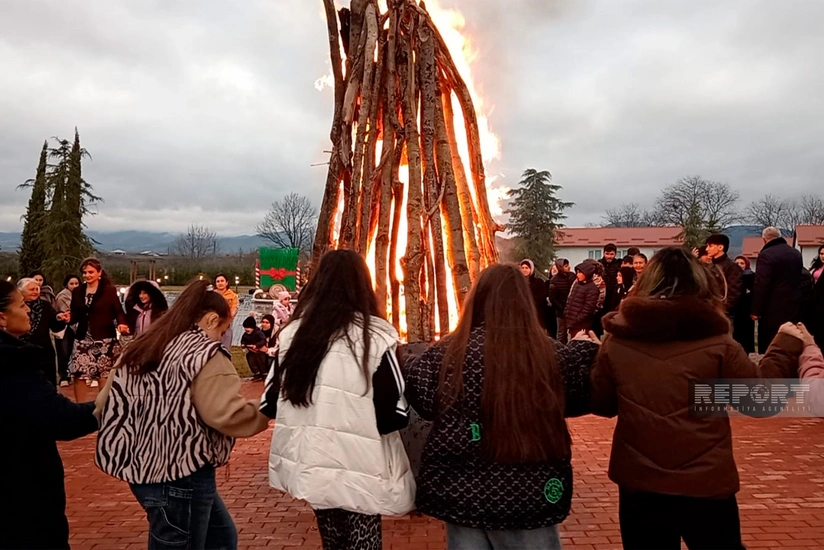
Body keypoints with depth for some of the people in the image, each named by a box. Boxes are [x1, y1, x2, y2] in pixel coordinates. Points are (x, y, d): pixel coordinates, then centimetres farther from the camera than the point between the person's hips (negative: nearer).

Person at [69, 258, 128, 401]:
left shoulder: (109, 290, -3)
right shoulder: (77, 291, 10)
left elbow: (118, 312, -5)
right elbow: (76, 315, 10)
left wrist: (121, 324, -24)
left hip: (105, 339, -4)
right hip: (83, 339, 4)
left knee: (104, 376, 2)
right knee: (79, 375, 3)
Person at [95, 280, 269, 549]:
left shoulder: (141, 348, 9)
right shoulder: (205, 354, -16)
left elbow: (106, 403, 11)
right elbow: (228, 414, -26)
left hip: (146, 467, 9)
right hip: (180, 475, -9)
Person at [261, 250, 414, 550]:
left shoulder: (292, 333, -2)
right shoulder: (375, 337, -14)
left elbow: (270, 404, 4)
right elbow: (396, 415, -15)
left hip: (310, 466, 5)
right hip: (360, 471, -4)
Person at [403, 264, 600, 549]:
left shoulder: (450, 350, -13)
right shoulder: (550, 354, -14)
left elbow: (421, 399, -3)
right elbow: (582, 397, 1)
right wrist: (587, 351, 16)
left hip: (463, 493, 1)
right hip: (530, 495, 0)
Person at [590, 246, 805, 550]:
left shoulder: (616, 342, -7)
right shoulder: (716, 344, -12)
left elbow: (600, 404, 3)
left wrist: (594, 357, 19)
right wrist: (788, 344, 12)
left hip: (638, 485, 1)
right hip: (705, 486, -1)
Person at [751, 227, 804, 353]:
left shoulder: (766, 255, -15)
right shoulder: (796, 253, 10)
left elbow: (761, 285, -19)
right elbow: (799, 279, 17)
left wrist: (755, 310, -14)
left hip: (773, 309, -7)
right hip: (794, 307, 7)